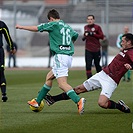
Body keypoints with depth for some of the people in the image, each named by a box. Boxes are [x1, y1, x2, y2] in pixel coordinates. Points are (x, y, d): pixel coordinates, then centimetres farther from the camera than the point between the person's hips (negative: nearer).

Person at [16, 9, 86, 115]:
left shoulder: (53, 24, -3)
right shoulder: (68, 27, 17)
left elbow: (36, 28, 2)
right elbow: (75, 35, 36)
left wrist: (21, 27, 15)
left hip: (60, 57, -9)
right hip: (69, 56, 9)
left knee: (62, 84, -17)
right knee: (49, 77, 21)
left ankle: (79, 101, -36)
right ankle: (37, 102, 29)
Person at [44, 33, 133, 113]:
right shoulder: (125, 51, 14)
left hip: (111, 80, -9)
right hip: (103, 74, 9)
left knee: (102, 103, -28)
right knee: (79, 89, 12)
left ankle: (120, 106, -1)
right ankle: (53, 99, 20)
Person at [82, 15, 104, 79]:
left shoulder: (97, 27, -3)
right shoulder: (85, 27, 11)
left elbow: (102, 36, -7)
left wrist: (93, 34, -17)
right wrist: (84, 37, 3)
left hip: (96, 49, -3)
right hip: (88, 50, 3)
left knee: (97, 65, 8)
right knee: (88, 65, -7)